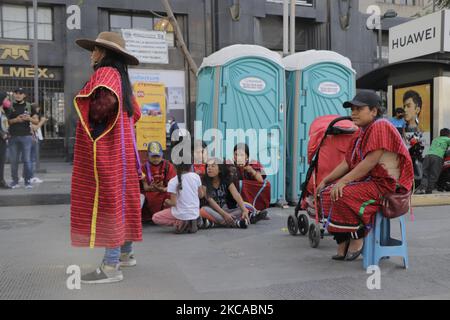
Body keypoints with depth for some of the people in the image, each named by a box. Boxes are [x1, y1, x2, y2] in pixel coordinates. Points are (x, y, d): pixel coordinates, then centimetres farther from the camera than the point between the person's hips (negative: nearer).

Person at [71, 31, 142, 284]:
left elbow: (107, 98, -33)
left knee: (106, 201, -8)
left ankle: (111, 267, -4)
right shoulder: (120, 77, 17)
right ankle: (126, 253, 26)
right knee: (121, 199, 15)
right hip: (119, 148, 10)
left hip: (105, 151, -10)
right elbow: (135, 113, 25)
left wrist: (93, 119, -17)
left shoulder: (106, 72, -11)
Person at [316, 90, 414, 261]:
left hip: (384, 183, -10)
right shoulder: (360, 132, 16)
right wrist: (326, 180, 8)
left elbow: (370, 162, -24)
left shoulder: (381, 126, -14)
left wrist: (343, 181, -24)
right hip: (365, 180, 10)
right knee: (327, 193, -3)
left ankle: (356, 239, -7)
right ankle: (343, 244, 0)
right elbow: (347, 162, 15)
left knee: (343, 195, -29)